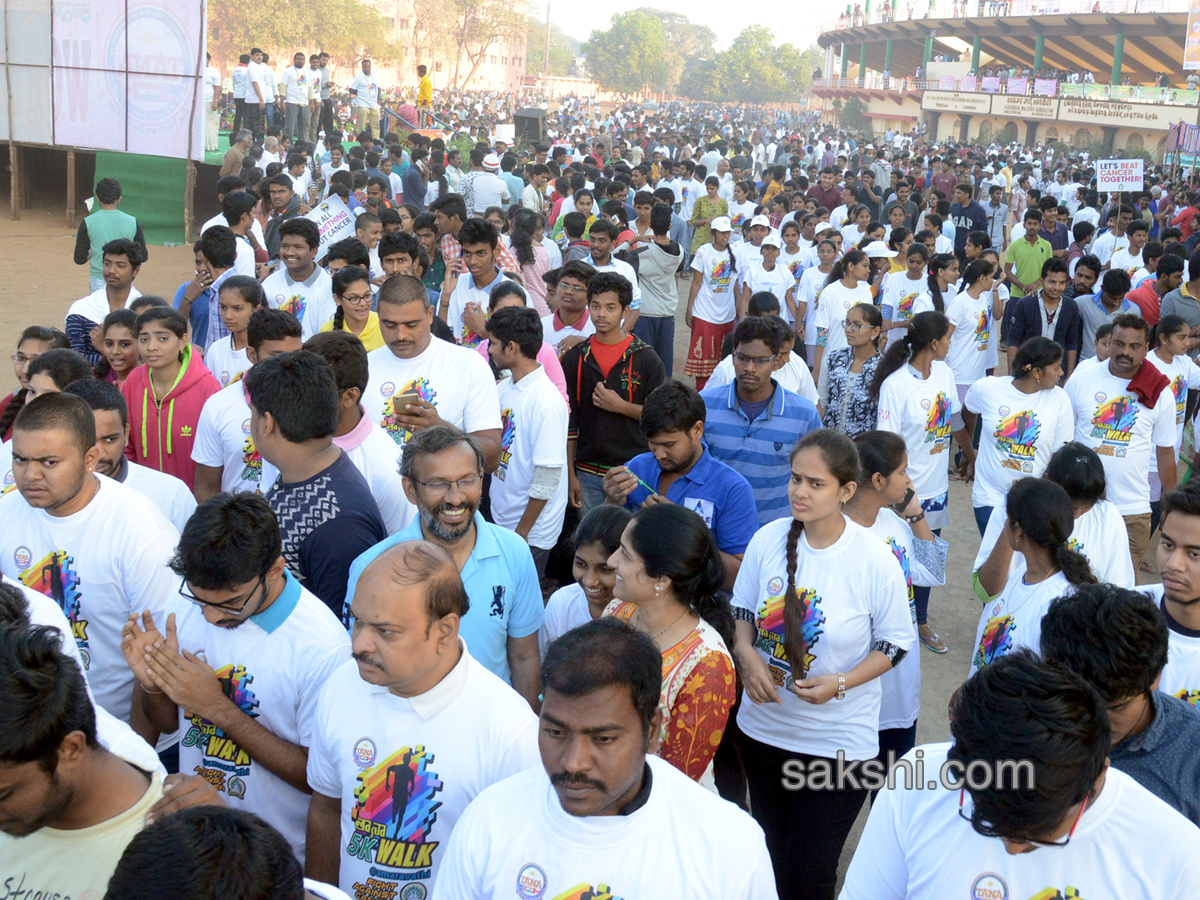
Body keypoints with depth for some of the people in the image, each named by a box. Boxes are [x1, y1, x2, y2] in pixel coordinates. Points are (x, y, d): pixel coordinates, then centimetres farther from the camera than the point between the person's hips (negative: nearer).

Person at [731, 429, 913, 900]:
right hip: (763, 725, 4)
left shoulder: (874, 560, -17)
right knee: (770, 862, 21)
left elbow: (896, 643, -7)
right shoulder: (767, 539, -7)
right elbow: (741, 611, 6)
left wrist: (839, 683, -21)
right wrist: (747, 656, -14)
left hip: (838, 739, -4)